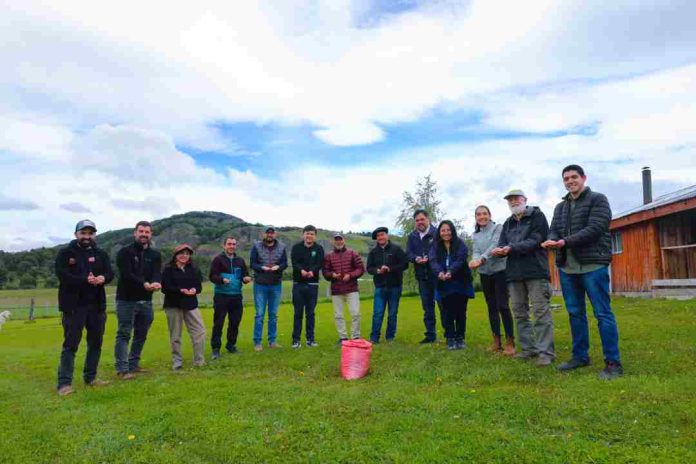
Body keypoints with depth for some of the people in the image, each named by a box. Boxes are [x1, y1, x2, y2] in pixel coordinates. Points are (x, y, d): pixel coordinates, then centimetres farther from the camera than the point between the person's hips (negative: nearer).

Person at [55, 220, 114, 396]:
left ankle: (91, 377, 24)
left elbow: (110, 273, -2)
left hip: (97, 305, 4)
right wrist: (85, 280, -27)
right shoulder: (65, 253, -1)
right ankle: (64, 383, 5)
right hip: (73, 306, -4)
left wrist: (103, 278, -25)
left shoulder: (101, 254, 9)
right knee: (70, 345, -2)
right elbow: (62, 276, -15)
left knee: (96, 342, 11)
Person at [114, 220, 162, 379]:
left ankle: (133, 365, 25)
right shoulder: (125, 252, -4)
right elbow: (126, 274, -18)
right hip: (126, 300, -5)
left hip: (146, 301, 5)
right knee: (124, 334, -2)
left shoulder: (155, 255, 8)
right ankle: (122, 369, 3)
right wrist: (144, 284, -33)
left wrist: (156, 283, -32)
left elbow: (157, 274, -7)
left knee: (141, 335, 12)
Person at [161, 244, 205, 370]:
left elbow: (199, 286, 7)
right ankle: (177, 362, 19)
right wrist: (181, 290, -25)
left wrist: (194, 290, -16)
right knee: (175, 336, 5)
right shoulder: (168, 269, -3)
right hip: (173, 305, -4)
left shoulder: (193, 269, 10)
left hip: (190, 305, 4)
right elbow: (165, 288, -13)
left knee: (200, 331, -2)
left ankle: (199, 360, 9)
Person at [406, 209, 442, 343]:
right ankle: (430, 334, 22)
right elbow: (408, 253, 5)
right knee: (427, 306, 12)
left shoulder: (437, 233, -6)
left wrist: (429, 258, -25)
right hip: (422, 276, 5)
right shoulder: (412, 236, 11)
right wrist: (416, 258, -16)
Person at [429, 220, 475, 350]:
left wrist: (450, 272, -34)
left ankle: (460, 338, 17)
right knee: (447, 312, 2)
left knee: (460, 311, 4)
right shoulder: (435, 246, 6)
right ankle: (450, 339, 12)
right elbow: (433, 261, -10)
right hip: (444, 285, 1)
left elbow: (460, 260, -16)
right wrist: (439, 273, -32)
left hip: (460, 283, -1)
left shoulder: (460, 244, 0)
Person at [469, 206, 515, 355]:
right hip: (484, 273, 5)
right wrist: (475, 259, -25)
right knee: (491, 307, 10)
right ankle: (496, 341, 18)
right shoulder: (476, 235, 12)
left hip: (500, 270, -5)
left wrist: (481, 259, -32)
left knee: (502, 306, -9)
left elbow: (495, 246, -18)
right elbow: (476, 252, -1)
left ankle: (510, 342, 0)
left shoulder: (498, 228, -4)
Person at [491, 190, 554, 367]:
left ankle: (545, 351, 0)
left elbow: (537, 240, -12)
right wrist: (499, 250, -14)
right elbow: (502, 244, 11)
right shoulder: (508, 223, 19)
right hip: (514, 272, 6)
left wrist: (512, 248, -22)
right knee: (519, 312, 9)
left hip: (535, 270, -6)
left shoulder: (537, 215, 2)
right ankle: (528, 348, 18)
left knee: (541, 312, -5)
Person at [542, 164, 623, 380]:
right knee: (575, 313, 12)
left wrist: (565, 241, -21)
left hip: (593, 265, -6)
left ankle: (613, 362, 4)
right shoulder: (560, 207, 19)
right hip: (567, 266, 6)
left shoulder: (597, 200, 0)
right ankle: (580, 356, 23)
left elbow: (595, 229, -14)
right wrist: (552, 240, -14)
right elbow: (554, 230, 11)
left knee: (602, 313, -4)